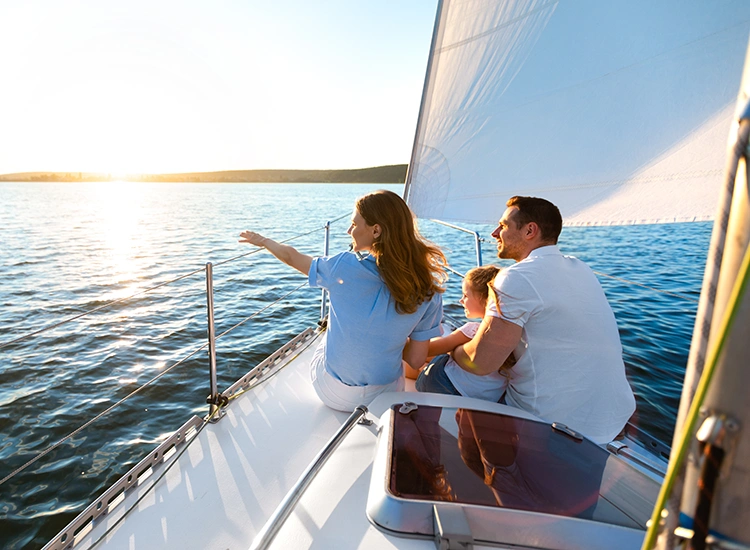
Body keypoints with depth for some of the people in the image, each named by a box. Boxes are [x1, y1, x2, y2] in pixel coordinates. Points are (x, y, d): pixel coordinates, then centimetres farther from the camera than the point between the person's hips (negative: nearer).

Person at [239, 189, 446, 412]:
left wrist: (262, 240, 19)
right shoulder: (428, 290, -17)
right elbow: (416, 361, -10)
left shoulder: (345, 267, -21)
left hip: (332, 394, -1)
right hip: (387, 394, 2)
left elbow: (291, 256, -1)